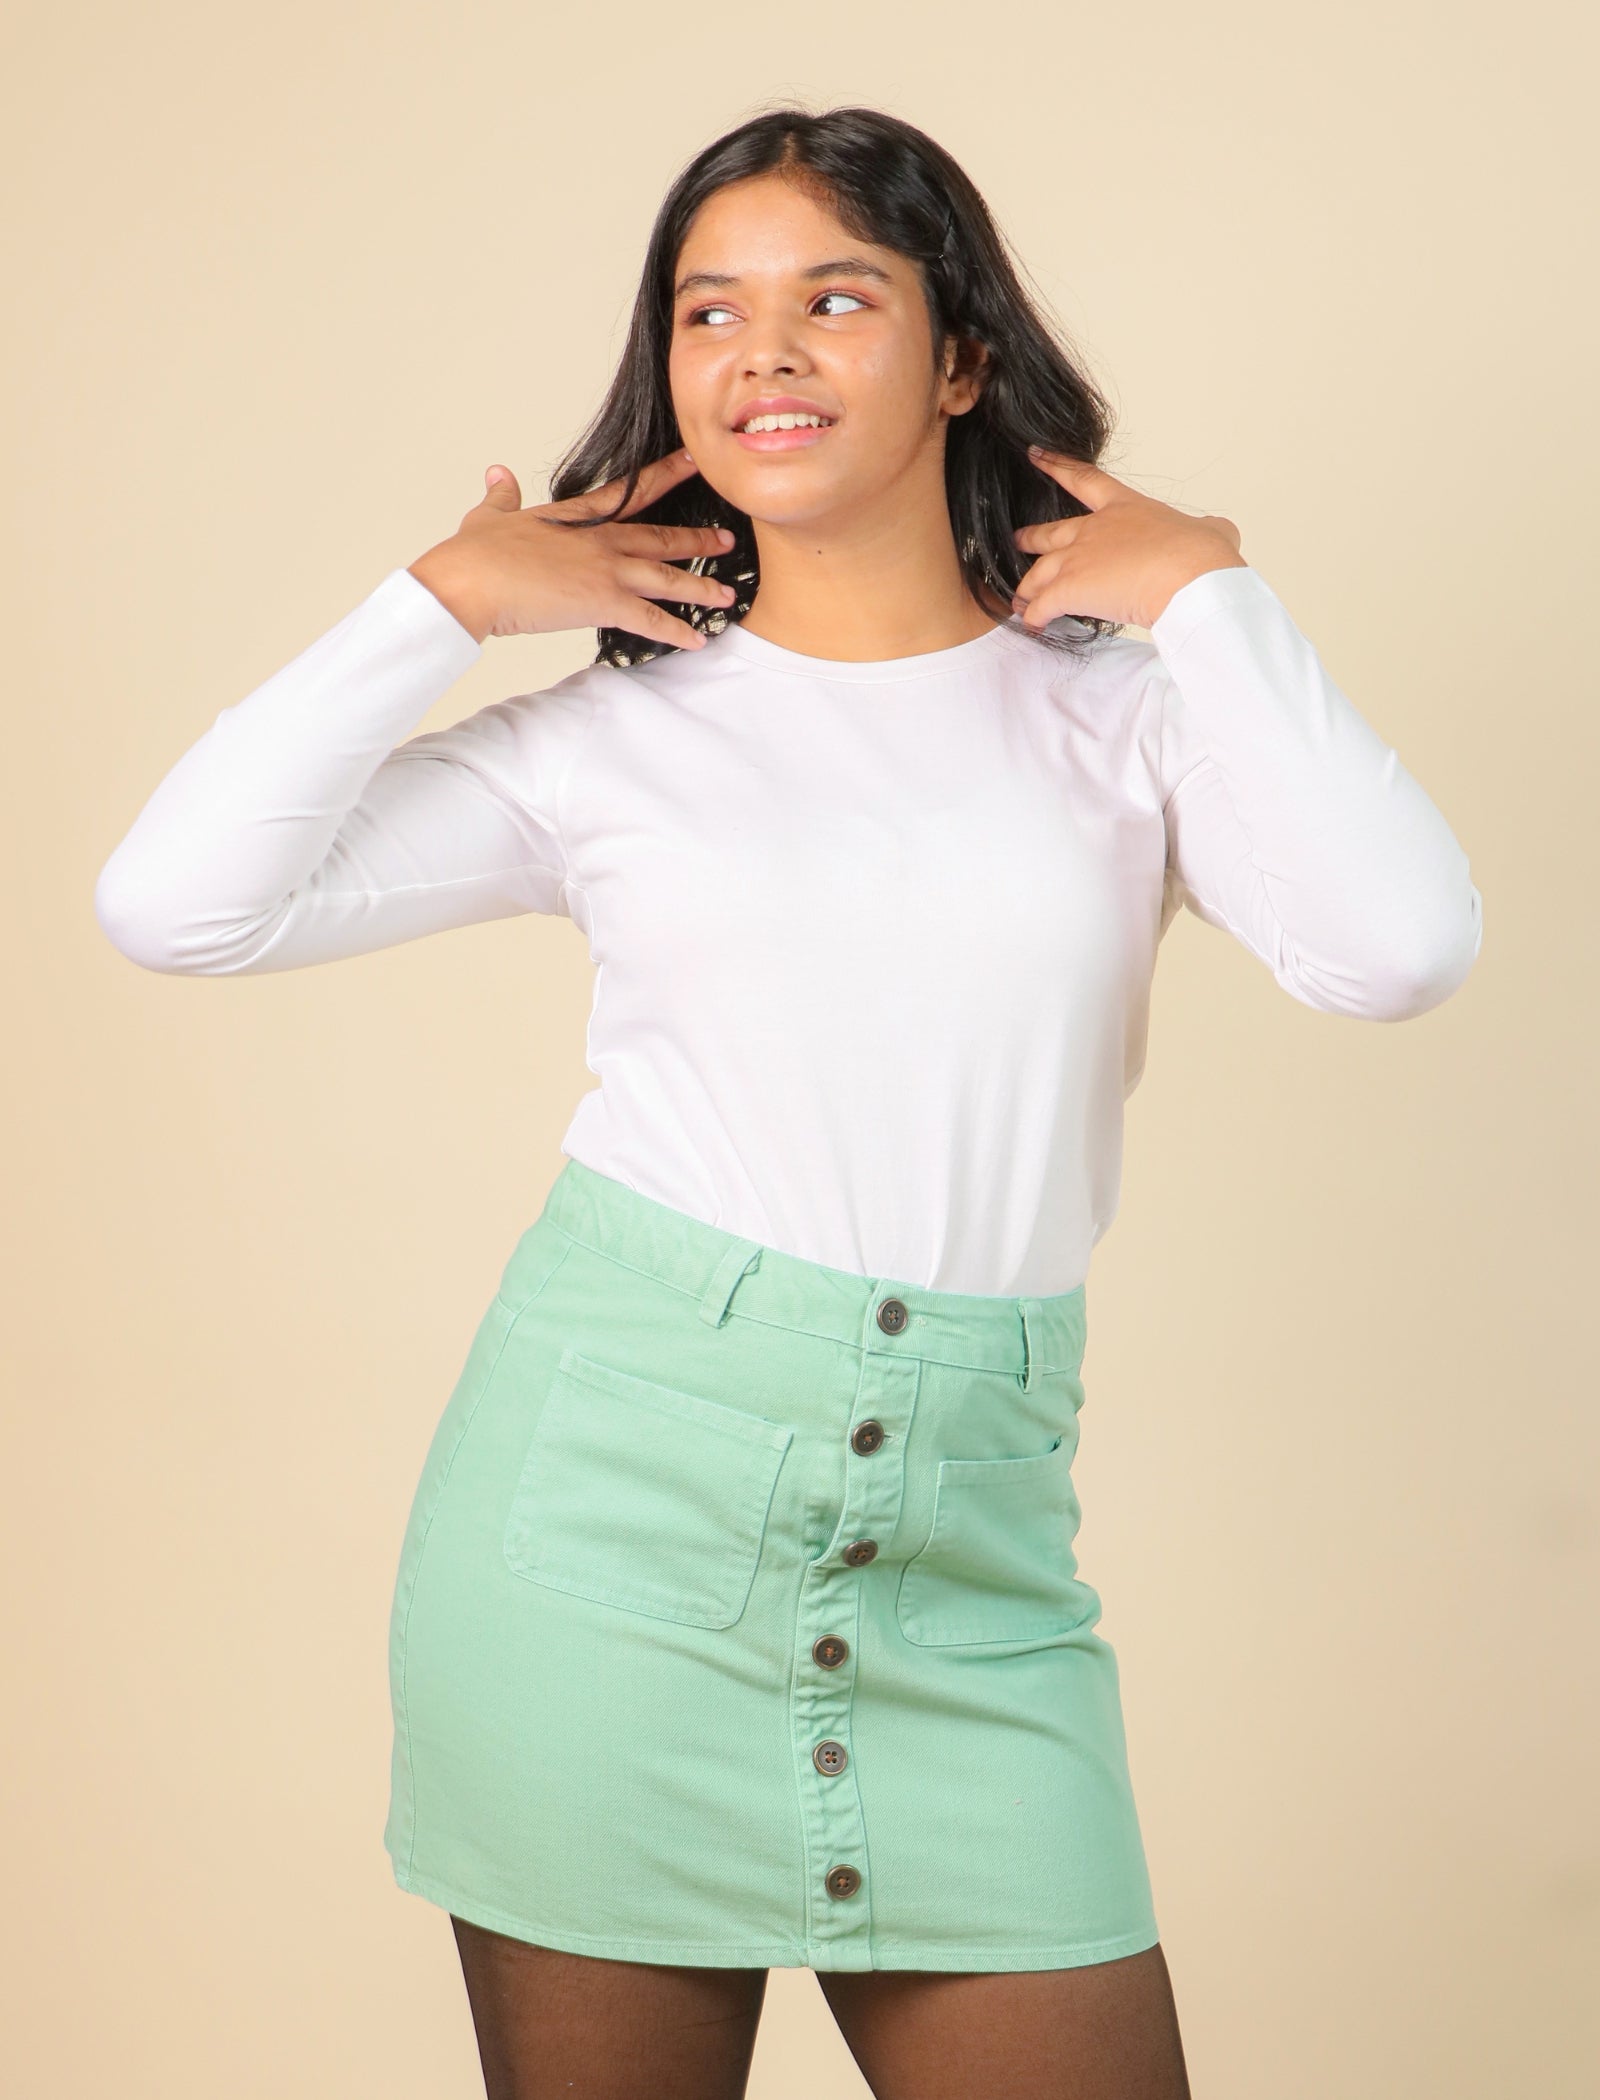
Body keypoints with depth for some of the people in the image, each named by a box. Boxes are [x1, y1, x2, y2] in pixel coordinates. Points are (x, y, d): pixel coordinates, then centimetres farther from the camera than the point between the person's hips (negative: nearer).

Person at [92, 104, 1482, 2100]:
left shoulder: (1116, 710, 8)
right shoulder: (611, 735, 6)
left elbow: (1398, 951, -11)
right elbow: (175, 901, -2)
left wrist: (1208, 590, -3)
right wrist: (439, 600, 0)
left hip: (964, 1559, 1)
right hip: (610, 1494, -1)